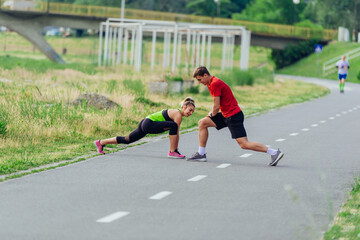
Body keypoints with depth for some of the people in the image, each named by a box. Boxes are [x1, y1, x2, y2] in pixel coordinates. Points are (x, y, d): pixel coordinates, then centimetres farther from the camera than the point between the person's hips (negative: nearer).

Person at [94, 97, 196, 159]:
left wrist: (176, 148, 19)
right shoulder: (178, 115, -14)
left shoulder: (176, 113, 14)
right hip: (149, 124, -10)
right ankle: (172, 152, -21)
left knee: (127, 140, 19)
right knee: (173, 125, -26)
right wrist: (175, 148, -7)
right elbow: (176, 134, -13)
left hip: (145, 123, 10)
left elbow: (176, 134, 19)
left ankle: (100, 143, 28)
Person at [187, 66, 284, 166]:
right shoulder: (210, 83, 14)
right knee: (202, 123, 10)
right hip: (226, 115, 10)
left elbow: (216, 106, -17)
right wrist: (211, 113, 6)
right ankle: (201, 154, 12)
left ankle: (274, 152, -11)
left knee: (244, 144, -13)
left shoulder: (215, 84, -17)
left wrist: (212, 115, 2)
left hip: (233, 116, -10)